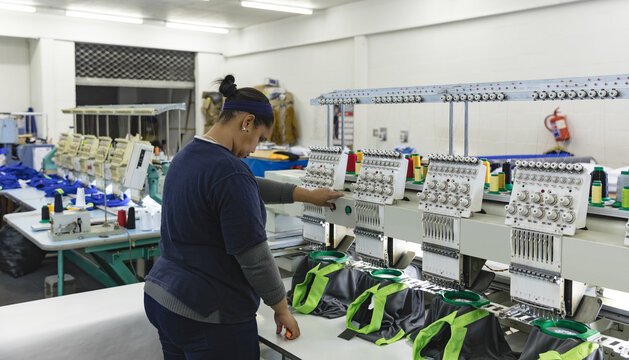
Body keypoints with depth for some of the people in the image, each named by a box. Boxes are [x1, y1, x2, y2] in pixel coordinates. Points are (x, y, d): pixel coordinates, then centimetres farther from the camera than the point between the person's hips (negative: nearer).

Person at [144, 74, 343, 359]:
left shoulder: (186, 156, 7)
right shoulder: (230, 172, -23)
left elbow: (251, 188, 19)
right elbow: (254, 258, -20)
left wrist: (307, 195, 26)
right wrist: (282, 309, -5)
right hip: (208, 316, -9)